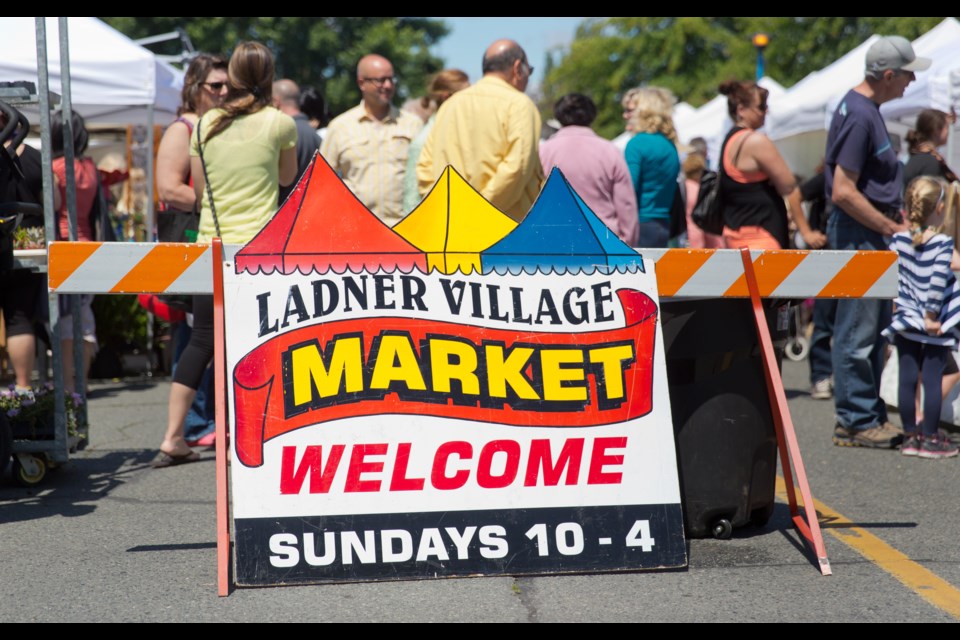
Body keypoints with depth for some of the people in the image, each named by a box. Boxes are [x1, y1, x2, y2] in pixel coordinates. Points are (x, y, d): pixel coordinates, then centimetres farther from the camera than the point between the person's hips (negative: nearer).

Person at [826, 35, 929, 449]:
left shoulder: (864, 108, 14)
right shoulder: (859, 116, -18)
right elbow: (843, 192, -23)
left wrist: (894, 220, 17)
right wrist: (892, 228, -16)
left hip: (871, 233, 11)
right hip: (858, 232, -11)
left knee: (875, 329, 14)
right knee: (858, 331, -5)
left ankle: (867, 415, 20)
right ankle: (856, 421, 0)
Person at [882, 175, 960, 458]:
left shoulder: (898, 239, 0)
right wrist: (931, 315, -11)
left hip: (905, 320, 4)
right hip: (935, 328, -4)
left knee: (907, 379, 8)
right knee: (932, 379, 2)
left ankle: (910, 436, 14)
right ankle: (930, 438, 5)